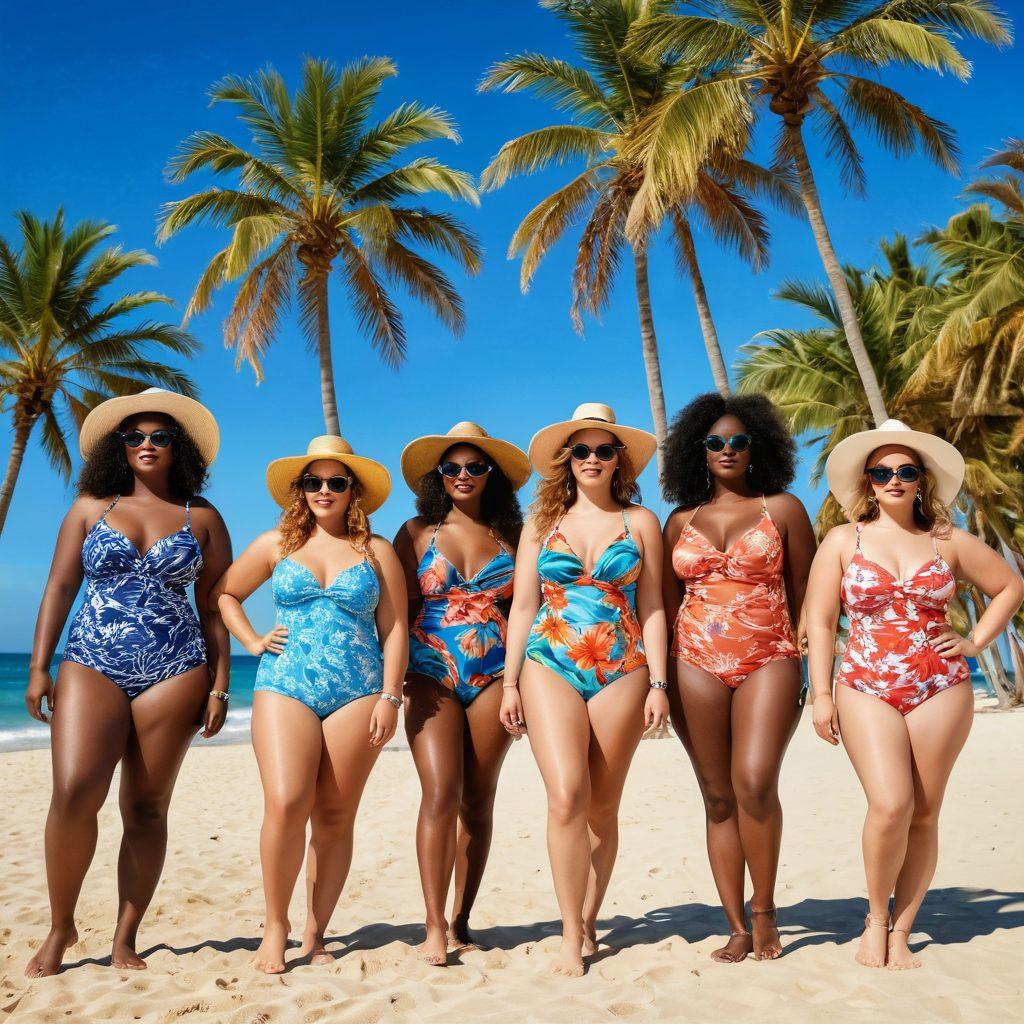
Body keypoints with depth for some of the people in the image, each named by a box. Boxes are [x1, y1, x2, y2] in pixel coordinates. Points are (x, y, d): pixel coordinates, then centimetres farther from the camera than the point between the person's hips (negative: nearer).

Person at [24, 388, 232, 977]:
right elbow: (60, 587, 8)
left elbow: (215, 606, 6)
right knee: (74, 793, -13)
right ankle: (61, 927, 8)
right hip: (91, 666, 0)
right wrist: (39, 668, 0)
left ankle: (126, 938, 14)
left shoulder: (202, 517, 8)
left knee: (146, 807, 2)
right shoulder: (91, 507, 11)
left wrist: (219, 685, 1)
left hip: (175, 672, 0)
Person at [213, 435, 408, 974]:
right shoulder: (277, 543, 12)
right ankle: (275, 924, 6)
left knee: (335, 817, 1)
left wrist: (390, 696, -3)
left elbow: (394, 627, 5)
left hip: (357, 692, 0)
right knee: (285, 804, -15)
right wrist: (252, 640, 8)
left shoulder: (377, 551, 9)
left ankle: (314, 935, 14)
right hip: (284, 687, 0)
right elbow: (223, 593, 22)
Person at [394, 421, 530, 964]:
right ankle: (434, 929, -8)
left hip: (495, 675, 2)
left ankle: (461, 919, 16)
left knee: (478, 801, 5)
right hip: (432, 674, -1)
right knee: (440, 794, -13)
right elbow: (397, 610, 5)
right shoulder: (417, 532, 7)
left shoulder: (511, 535, 10)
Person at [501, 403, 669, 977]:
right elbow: (523, 607, 9)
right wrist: (510, 683, 5)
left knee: (603, 807, 4)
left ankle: (589, 923, 20)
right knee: (567, 795, -13)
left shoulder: (640, 522, 8)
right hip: (551, 669, 0)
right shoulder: (542, 523, 10)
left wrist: (658, 683, -1)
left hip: (621, 672, 0)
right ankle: (571, 937, -2)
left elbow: (651, 608, 6)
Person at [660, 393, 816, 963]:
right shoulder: (682, 520, 13)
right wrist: (661, 678, 7)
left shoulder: (782, 508, 8)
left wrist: (805, 662, 0)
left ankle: (765, 908, 4)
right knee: (718, 796, 3)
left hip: (768, 662, -2)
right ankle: (738, 930, 11)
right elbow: (667, 602, 14)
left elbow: (804, 593, 8)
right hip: (696, 665, 2)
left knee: (755, 783, -18)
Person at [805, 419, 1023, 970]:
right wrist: (821, 695, -4)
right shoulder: (843, 540, 3)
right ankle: (875, 916, 9)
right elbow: (818, 621, 2)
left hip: (941, 688, 2)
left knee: (924, 813, 3)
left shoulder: (948, 541, 7)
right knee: (890, 805, -16)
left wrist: (976, 641, 7)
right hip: (866, 689, -2)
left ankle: (901, 933, 16)